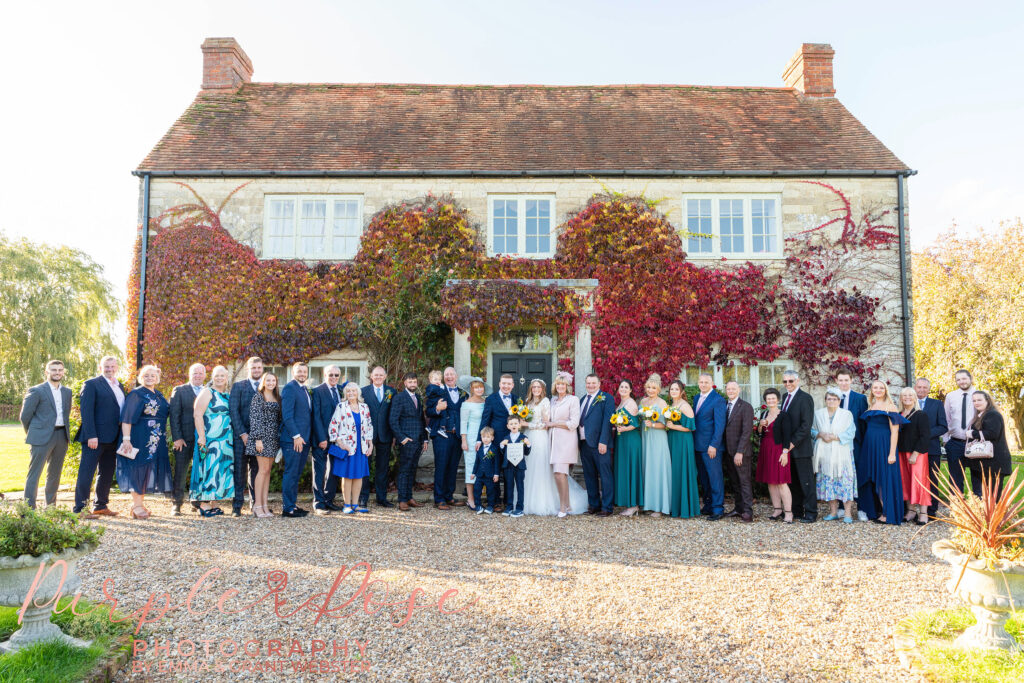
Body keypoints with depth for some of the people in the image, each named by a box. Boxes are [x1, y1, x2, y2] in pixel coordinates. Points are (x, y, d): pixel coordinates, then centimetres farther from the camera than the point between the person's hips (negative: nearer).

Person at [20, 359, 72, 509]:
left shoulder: (67, 392, 14)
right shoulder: (36, 391, -3)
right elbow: (25, 415, -2)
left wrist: (66, 433, 16)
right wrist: (32, 434, 4)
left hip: (61, 436, 6)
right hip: (42, 437, -5)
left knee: (55, 474, 12)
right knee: (34, 473, -5)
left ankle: (51, 507, 20)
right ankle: (29, 508, -4)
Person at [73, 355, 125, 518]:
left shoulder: (119, 386, 17)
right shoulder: (91, 384, -4)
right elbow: (86, 411, -12)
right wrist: (91, 435, -20)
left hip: (113, 438, 8)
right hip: (96, 437, -7)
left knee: (107, 474, 13)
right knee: (87, 472, -3)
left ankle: (101, 506, 22)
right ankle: (80, 508, 2)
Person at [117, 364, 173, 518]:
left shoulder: (159, 395, 14)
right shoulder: (136, 394, -8)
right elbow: (127, 418, -14)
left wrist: (163, 437, 14)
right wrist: (126, 438, -22)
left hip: (157, 441, 7)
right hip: (140, 439, -7)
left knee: (149, 469, 10)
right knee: (139, 469, -4)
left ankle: (140, 503, 18)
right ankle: (136, 506, 1)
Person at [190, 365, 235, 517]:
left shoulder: (228, 395, 15)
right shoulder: (207, 392, -4)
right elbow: (197, 415, -12)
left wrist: (232, 438, 11)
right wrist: (201, 436, -20)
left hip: (225, 440, 7)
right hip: (210, 439, -7)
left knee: (220, 469, 8)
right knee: (208, 468, -6)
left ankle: (213, 503, 14)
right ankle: (204, 504, -1)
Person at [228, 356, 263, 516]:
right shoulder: (238, 386, 4)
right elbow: (233, 411, -4)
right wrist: (243, 434, -11)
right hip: (241, 436, -2)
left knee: (257, 471, 6)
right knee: (240, 471, -1)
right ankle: (237, 506, 4)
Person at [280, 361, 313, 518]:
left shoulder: (305, 390, 18)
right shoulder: (289, 388, -8)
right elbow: (287, 415, -15)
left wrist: (307, 437, 13)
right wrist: (296, 436, -18)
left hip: (304, 438, 8)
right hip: (292, 439, -8)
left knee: (296, 473, 12)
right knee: (291, 473, -5)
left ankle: (293, 504, 18)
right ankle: (287, 508, 0)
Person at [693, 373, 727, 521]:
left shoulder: (718, 400, -9)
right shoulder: (697, 398, 15)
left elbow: (720, 425, -13)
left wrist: (713, 445, -17)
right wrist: (693, 442, 10)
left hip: (710, 446, -8)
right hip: (698, 446, 8)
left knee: (715, 477, -4)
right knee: (703, 478, 13)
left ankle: (718, 509, 3)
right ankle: (708, 505, 23)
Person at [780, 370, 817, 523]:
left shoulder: (805, 398, -11)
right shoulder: (785, 397, 14)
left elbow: (806, 424, -16)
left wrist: (794, 442, -18)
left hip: (801, 447, -7)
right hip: (789, 447, 7)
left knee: (806, 481, -1)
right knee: (793, 480, 13)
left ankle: (811, 513, 5)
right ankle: (796, 510, 22)